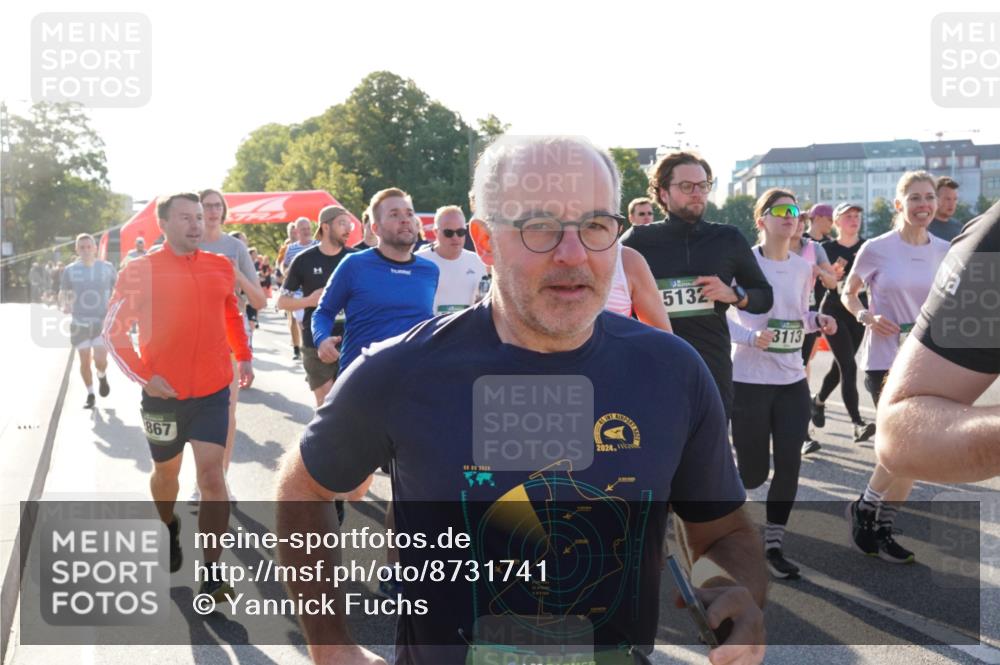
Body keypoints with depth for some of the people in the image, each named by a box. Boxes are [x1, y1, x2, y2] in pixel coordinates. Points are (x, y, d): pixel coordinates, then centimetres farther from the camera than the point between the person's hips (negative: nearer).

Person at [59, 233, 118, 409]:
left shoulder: (107, 268, 0)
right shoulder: (70, 270, -1)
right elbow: (63, 292, 7)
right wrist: (63, 305, -14)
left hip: (103, 321, -1)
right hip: (80, 322, 1)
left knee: (100, 360, -13)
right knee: (85, 362, 6)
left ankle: (102, 377, 22)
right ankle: (90, 395, 25)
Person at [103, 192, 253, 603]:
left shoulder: (222, 268, 2)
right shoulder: (139, 271, -7)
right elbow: (112, 330, -3)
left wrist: (244, 357, 11)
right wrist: (142, 375, -12)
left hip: (212, 391, 1)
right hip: (163, 394, -1)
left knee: (211, 475, -7)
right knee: (166, 471, 17)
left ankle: (212, 572, -1)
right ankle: (169, 529, 47)